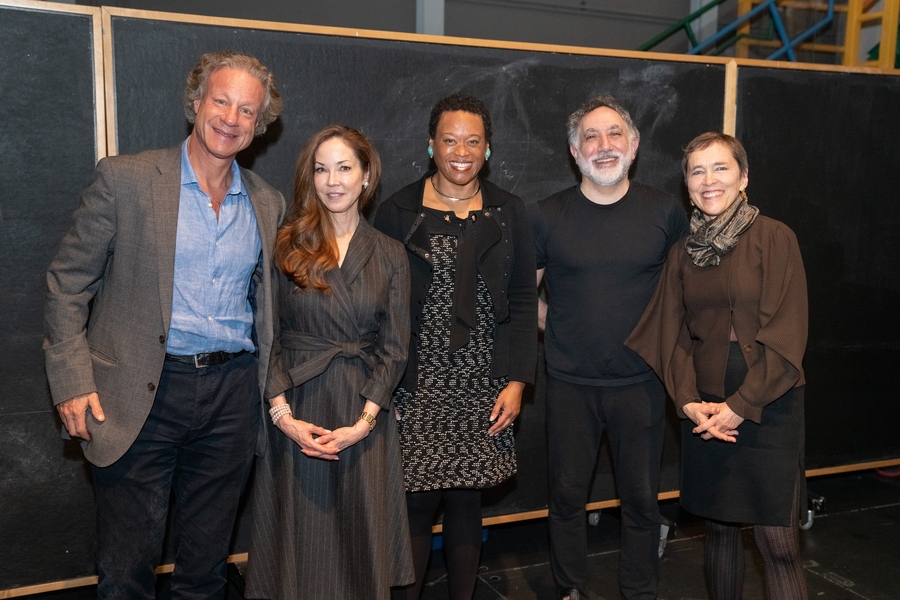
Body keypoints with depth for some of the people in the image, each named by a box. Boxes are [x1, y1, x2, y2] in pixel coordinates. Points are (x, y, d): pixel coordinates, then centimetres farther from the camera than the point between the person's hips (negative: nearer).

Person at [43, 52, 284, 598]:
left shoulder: (268, 204, 8)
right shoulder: (124, 179, -4)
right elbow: (68, 282, -3)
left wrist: (271, 388, 8)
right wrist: (72, 380, -9)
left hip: (232, 394, 4)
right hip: (141, 397, -3)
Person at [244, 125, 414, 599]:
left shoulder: (389, 256, 3)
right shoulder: (285, 245, 0)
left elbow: (394, 348, 0)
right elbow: (267, 337, -1)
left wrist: (363, 423, -9)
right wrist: (282, 414, -10)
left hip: (362, 417, 1)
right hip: (295, 411, -1)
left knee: (360, 535, 10)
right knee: (298, 534, 9)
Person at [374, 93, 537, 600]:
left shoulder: (509, 213, 7)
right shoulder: (398, 212, 3)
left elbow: (523, 301, 5)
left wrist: (517, 381, -2)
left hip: (482, 389, 1)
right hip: (415, 387, -1)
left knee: (466, 505, 8)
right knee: (416, 504, 1)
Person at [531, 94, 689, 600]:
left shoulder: (666, 212, -2)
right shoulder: (547, 216, -3)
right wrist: (555, 325, -1)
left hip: (641, 382, 0)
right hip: (570, 383, 0)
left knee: (641, 497, 11)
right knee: (567, 493, 11)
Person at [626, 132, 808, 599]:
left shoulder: (774, 238, -5)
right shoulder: (683, 253, 9)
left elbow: (786, 332, -10)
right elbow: (673, 334, 7)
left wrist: (741, 405, -13)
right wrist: (688, 400, -6)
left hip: (767, 408, -4)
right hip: (704, 410, 4)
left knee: (778, 543, -3)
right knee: (719, 528, 13)